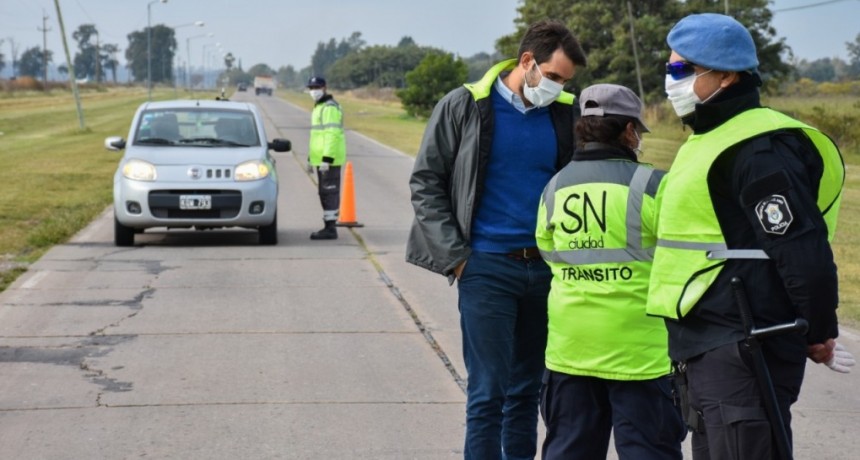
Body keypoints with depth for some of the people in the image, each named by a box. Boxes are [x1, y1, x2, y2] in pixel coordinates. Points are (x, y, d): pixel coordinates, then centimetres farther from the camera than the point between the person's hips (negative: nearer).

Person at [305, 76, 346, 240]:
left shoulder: (330, 108, -13)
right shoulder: (319, 107, 21)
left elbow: (332, 135, -21)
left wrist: (326, 159, -26)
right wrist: (311, 159, 25)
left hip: (329, 160, -10)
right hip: (321, 159, 10)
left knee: (329, 193, -9)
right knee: (325, 193, 12)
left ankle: (330, 229, -8)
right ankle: (329, 227, 17)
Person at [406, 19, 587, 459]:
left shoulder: (566, 114, 6)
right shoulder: (465, 106, -3)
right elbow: (425, 182, 0)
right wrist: (455, 255, -7)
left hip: (545, 267, 4)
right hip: (487, 267, -4)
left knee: (527, 391, 11)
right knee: (488, 392, -4)